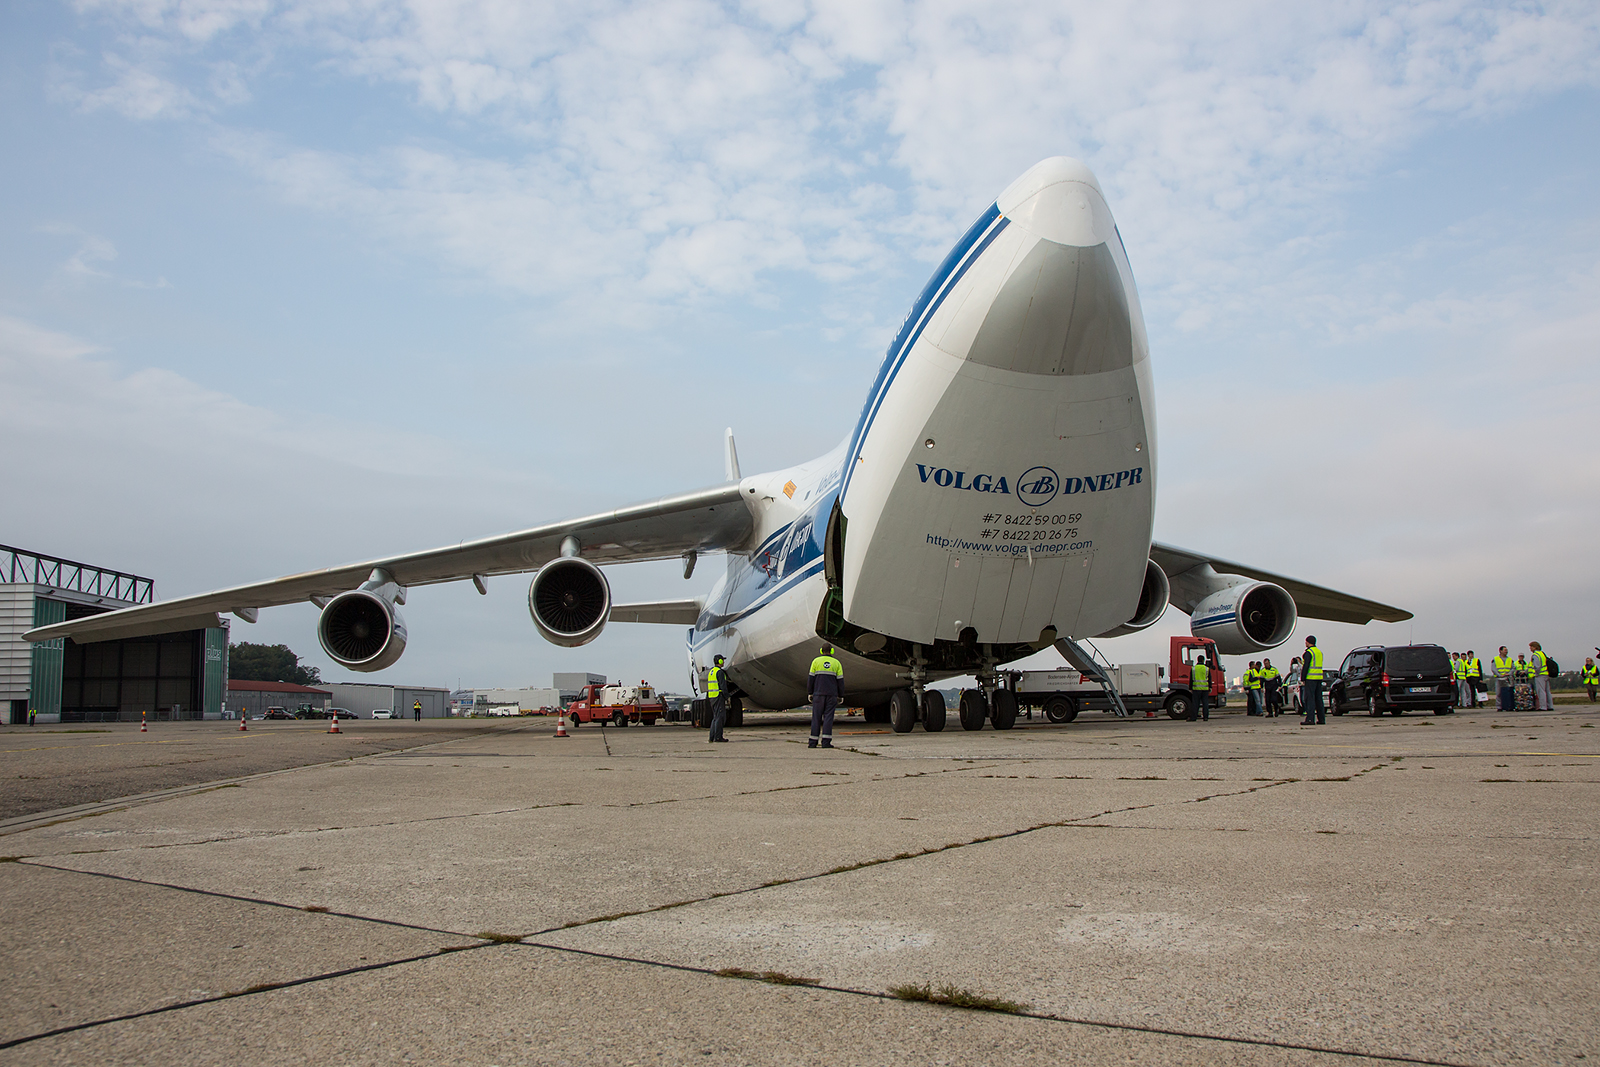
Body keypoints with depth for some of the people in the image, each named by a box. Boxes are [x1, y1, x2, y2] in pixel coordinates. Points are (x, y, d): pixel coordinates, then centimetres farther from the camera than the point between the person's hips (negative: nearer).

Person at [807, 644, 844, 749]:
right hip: (832, 694, 0)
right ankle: (826, 741, -6)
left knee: (816, 717, 2)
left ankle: (813, 742, 0)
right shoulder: (836, 663, 6)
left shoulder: (816, 661, 3)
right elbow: (840, 680, 5)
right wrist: (841, 696, 10)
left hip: (818, 693, 0)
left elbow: (811, 678, 1)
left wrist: (810, 693, 6)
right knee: (828, 717, 0)